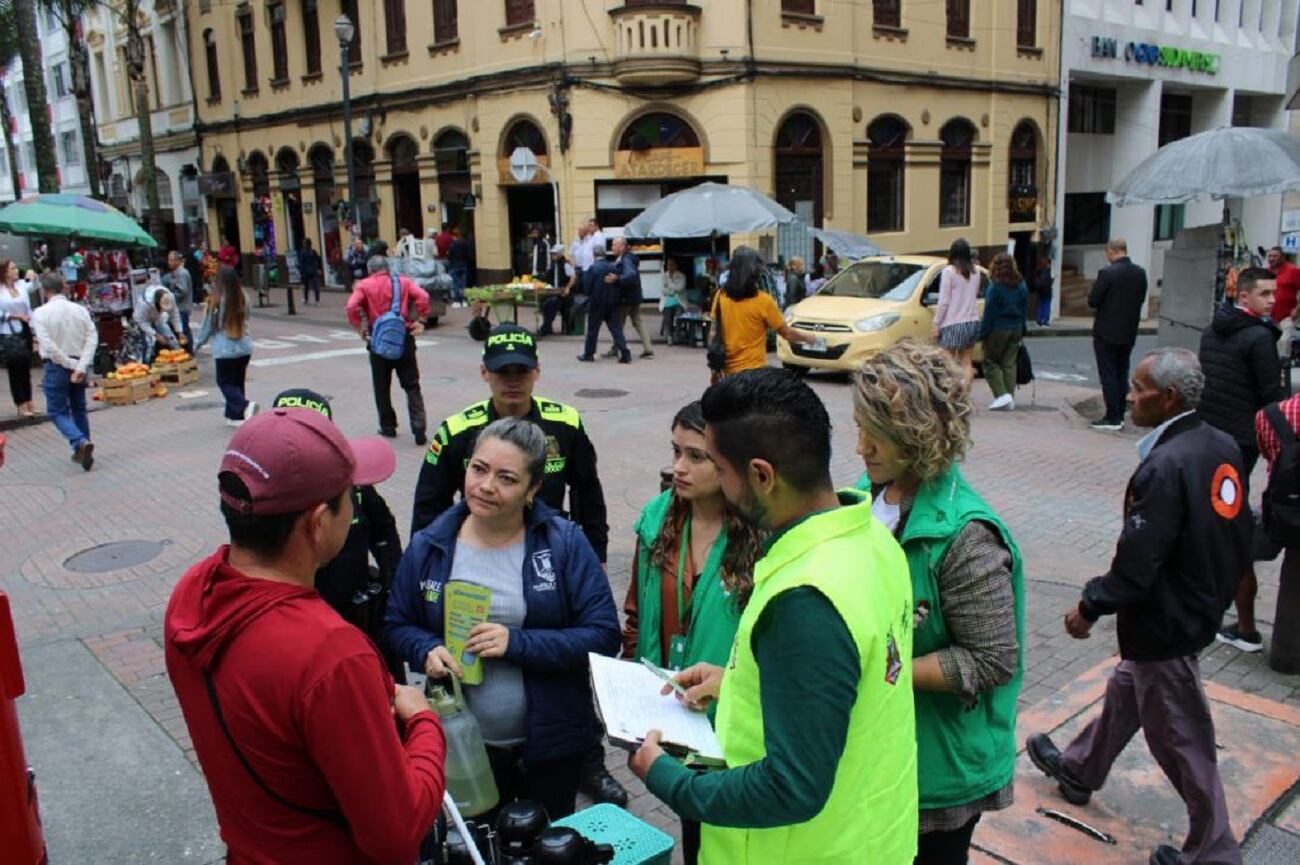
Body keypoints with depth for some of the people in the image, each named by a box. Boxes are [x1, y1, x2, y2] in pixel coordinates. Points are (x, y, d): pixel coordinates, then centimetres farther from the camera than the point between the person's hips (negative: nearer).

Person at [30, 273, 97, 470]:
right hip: (78, 365, 4)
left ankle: (81, 443, -19)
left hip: (56, 366, -4)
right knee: (79, 409, 17)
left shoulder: (41, 313, -10)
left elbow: (48, 345, -17)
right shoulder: (80, 310, 0)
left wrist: (71, 364, -10)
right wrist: (80, 366, -13)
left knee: (57, 412, 5)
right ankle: (82, 452, 22)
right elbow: (92, 338, -8)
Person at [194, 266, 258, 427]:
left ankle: (245, 406, -17)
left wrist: (198, 344, 12)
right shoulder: (243, 298, -2)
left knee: (225, 382, 7)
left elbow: (208, 326, -3)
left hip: (225, 350, -5)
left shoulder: (217, 302, -14)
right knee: (238, 382, 16)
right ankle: (235, 416, 20)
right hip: (245, 348, 5)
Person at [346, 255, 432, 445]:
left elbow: (352, 306, -12)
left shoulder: (364, 285, 4)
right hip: (404, 338, 1)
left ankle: (388, 427, 23)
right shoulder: (403, 281, 7)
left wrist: (359, 328, -3)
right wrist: (420, 320, -3)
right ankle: (419, 430, -6)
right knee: (412, 386, 5)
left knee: (382, 387, 16)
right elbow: (423, 297, -8)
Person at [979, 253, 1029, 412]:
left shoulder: (995, 286, -13)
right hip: (1016, 329, 6)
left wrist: (983, 333, -10)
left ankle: (1002, 395, -11)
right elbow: (1025, 311, 13)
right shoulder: (1021, 286, 8)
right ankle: (1009, 400, 9)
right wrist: (1021, 331, 18)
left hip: (998, 329, -6)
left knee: (991, 362, 3)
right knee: (1009, 364, 10)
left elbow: (989, 313, -14)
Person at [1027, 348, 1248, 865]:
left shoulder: (1164, 468, -30)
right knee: (1125, 691, 26)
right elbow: (1240, 534, 9)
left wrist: (1089, 608, -11)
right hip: (1201, 605, 10)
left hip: (1165, 623, -10)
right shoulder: (1221, 447, -2)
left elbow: (1135, 565, -26)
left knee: (1179, 736, 8)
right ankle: (1078, 770, 48)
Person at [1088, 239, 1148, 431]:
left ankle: (1112, 418, 0)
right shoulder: (1140, 273, 2)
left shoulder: (1107, 273, -17)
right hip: (1129, 333, 6)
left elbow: (1093, 301, -15)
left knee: (1108, 375, -1)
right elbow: (1141, 298, 10)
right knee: (1122, 375, 14)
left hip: (1107, 333, -6)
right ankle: (1119, 416, 18)